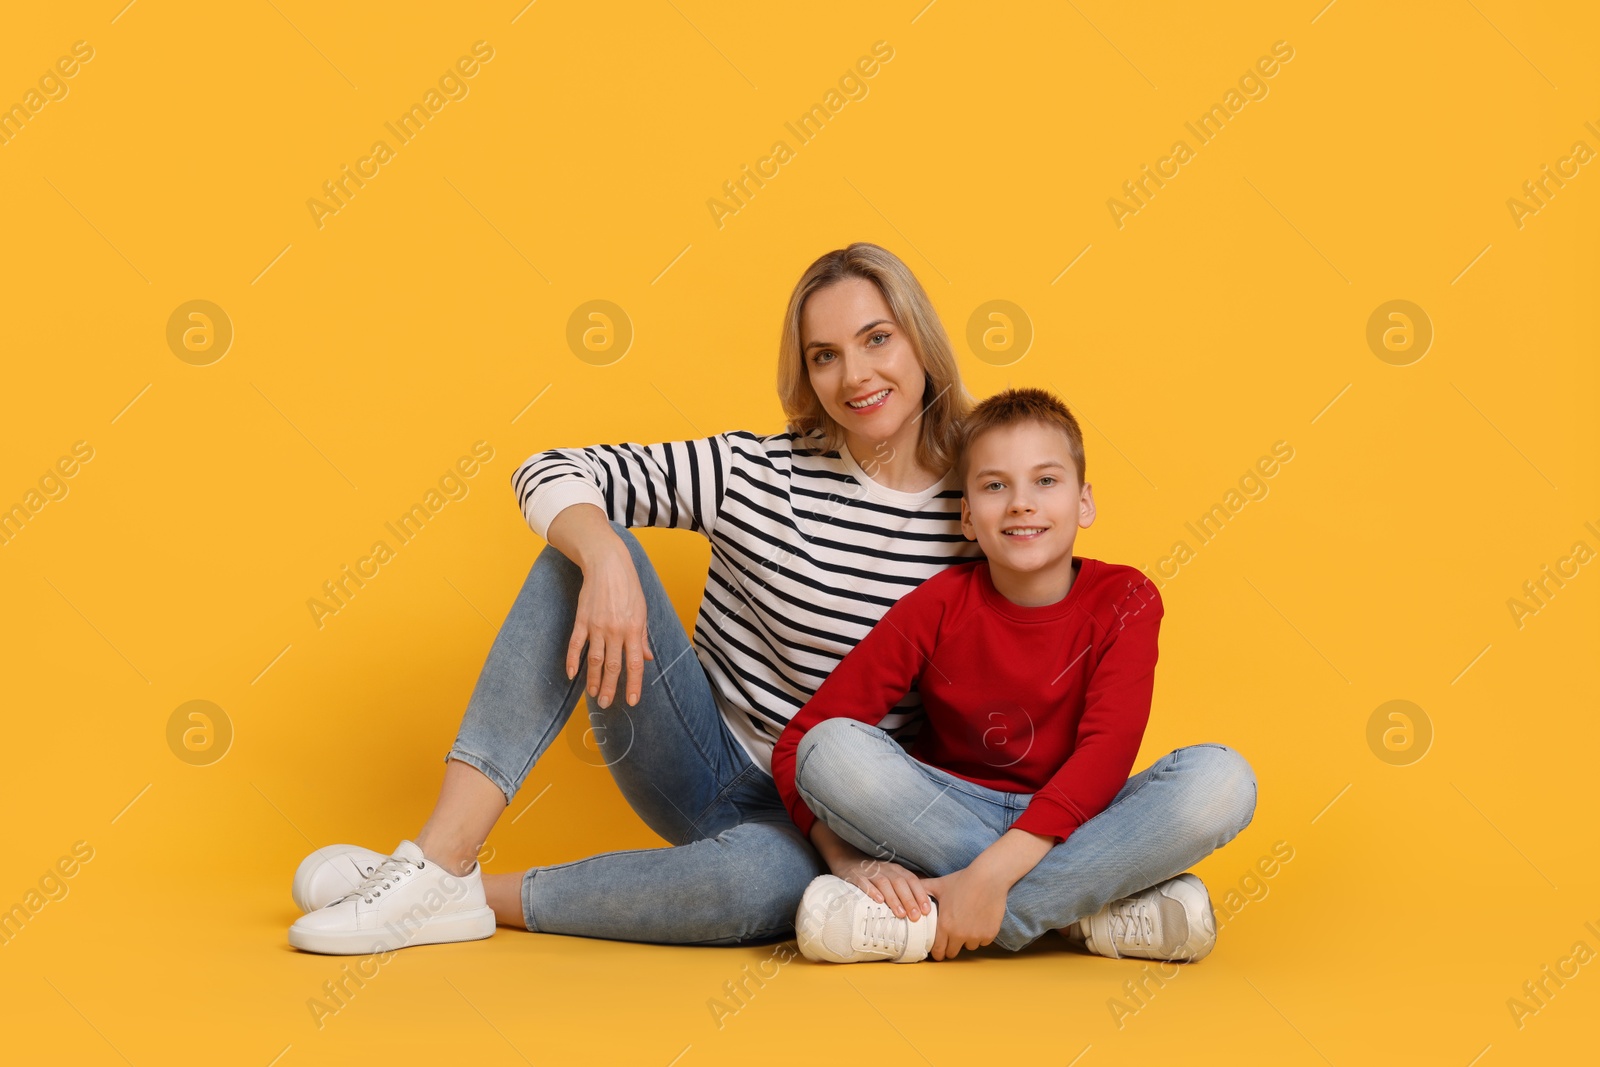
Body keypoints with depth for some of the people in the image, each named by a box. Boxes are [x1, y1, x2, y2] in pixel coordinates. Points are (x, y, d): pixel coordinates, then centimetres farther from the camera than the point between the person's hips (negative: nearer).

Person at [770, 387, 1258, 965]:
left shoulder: (1124, 600, -8)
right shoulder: (936, 607, -8)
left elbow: (1107, 753, -21)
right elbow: (801, 741, -11)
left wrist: (990, 873, -33)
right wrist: (851, 863, -29)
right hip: (947, 816, 0)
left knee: (1221, 778, -27)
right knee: (831, 748, -27)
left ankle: (920, 923, -31)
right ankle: (1079, 911, -27)